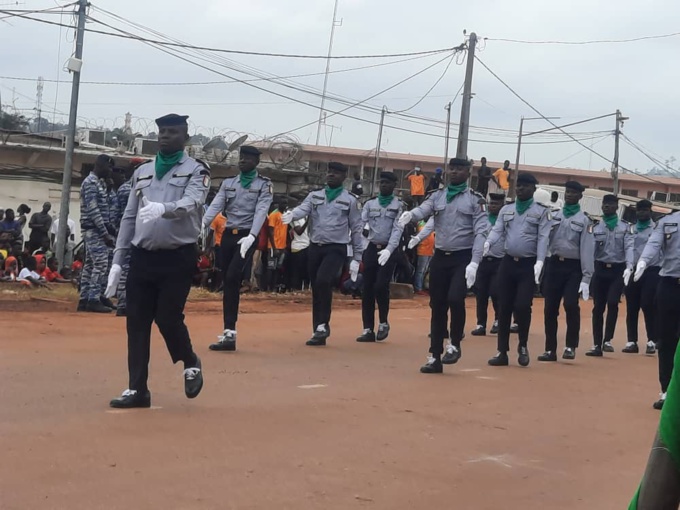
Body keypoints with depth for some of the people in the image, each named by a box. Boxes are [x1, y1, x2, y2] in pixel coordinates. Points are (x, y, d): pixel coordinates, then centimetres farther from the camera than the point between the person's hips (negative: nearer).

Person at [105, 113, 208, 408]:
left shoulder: (196, 171, -1)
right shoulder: (142, 172, 14)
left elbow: (190, 203, -21)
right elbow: (129, 217, 14)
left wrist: (162, 209, -42)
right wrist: (117, 261, 8)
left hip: (178, 257, -5)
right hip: (142, 257, 5)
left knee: (168, 318, -7)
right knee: (137, 323, 3)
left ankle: (191, 363, 24)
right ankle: (137, 389, 11)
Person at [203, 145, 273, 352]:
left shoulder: (264, 185, 1)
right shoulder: (228, 183, 13)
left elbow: (261, 211, -12)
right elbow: (215, 206, 0)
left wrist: (252, 236, -27)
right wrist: (201, 225, -18)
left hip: (246, 236, -5)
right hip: (228, 235, 5)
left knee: (232, 278, -20)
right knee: (228, 281, 7)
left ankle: (230, 332, -20)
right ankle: (228, 333, 12)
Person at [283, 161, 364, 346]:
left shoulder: (350, 200, 2)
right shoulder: (314, 196, 11)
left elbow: (356, 229, 3)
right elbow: (303, 209, -8)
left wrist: (356, 259, 0)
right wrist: (292, 215, -33)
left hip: (336, 249, -4)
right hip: (315, 248, 4)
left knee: (323, 281, -25)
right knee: (316, 290, 8)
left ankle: (323, 324, -11)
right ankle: (318, 332, 17)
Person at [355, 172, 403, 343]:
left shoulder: (399, 206, 1)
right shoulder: (370, 204, 10)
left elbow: (397, 229, -10)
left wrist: (389, 249, -24)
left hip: (389, 251, -4)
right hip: (371, 249, 4)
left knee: (381, 286, -14)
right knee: (367, 290, 2)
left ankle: (383, 322, 8)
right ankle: (368, 329, 8)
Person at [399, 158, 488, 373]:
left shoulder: (475, 200, -2)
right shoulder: (437, 196, 8)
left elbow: (480, 233, -8)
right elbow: (423, 210, -9)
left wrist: (474, 262, -19)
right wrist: (410, 215, -34)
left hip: (462, 258, -4)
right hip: (440, 258, 4)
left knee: (455, 299, -22)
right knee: (437, 307, 7)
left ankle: (454, 345, 1)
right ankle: (435, 358, 14)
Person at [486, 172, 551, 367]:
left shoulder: (542, 212, 0)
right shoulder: (506, 210, 11)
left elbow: (543, 238, -8)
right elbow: (497, 230, -1)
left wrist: (540, 262, -21)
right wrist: (487, 243, -22)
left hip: (528, 265, -4)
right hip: (508, 263, 4)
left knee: (522, 306, -10)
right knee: (504, 308, 4)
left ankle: (523, 346, 14)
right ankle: (502, 351, 10)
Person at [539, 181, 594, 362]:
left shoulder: (584, 220, 0)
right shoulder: (554, 216, 11)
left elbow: (587, 249, -6)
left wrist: (586, 277, -12)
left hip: (573, 268, -4)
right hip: (554, 265, 4)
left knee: (571, 304, -18)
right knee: (550, 308, 5)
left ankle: (571, 346, -2)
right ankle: (550, 350, 14)